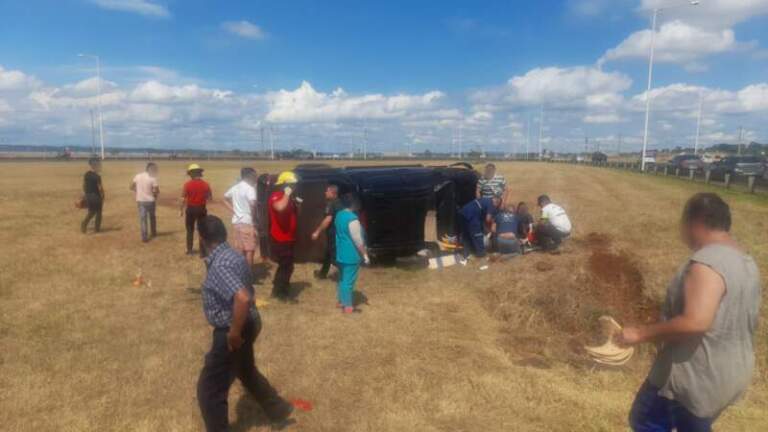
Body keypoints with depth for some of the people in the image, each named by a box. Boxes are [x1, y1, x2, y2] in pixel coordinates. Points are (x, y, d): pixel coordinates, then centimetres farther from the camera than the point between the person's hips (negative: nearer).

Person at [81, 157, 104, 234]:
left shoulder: (86, 174, 4)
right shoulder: (97, 176, -18)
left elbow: (84, 185, 10)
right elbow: (100, 188, -16)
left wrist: (84, 193, 20)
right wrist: (102, 197, -6)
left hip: (88, 196, 6)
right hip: (96, 196, -6)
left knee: (91, 212, 19)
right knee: (98, 212, 8)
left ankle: (84, 224, 4)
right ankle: (96, 229, 12)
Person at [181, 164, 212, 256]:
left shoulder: (187, 184, -9)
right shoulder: (205, 184, -4)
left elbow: (183, 198, -7)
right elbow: (210, 197, 3)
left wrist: (182, 210, 2)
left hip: (191, 209, -1)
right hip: (202, 209, 1)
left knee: (190, 230, 15)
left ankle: (190, 250, 22)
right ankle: (202, 252, 7)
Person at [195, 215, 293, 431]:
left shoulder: (219, 266, -28)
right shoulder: (233, 255, 1)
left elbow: (243, 298, -40)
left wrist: (234, 333, -27)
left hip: (231, 332, -10)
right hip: (248, 323, 10)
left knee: (209, 390, 7)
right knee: (246, 371, 31)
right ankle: (278, 409, 48)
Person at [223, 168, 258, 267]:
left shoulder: (235, 188, 12)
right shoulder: (249, 188, -13)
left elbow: (225, 199, 23)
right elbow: (252, 204, -28)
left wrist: (233, 211, 14)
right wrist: (255, 219, -15)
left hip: (236, 222, 8)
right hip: (247, 222, -8)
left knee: (238, 250, 14)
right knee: (249, 250, -2)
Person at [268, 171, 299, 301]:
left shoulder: (288, 198, 14)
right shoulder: (276, 197, -17)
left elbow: (294, 215, 24)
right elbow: (280, 207, -41)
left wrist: (297, 204, 5)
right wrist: (286, 194, -27)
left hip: (288, 238, 10)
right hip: (280, 239, -10)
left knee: (285, 265, 19)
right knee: (287, 266, -2)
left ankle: (278, 290, 32)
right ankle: (282, 292, 12)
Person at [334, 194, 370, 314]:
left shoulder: (339, 215, 6)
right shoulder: (352, 218, -22)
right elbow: (358, 240, -21)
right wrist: (365, 255, -12)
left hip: (341, 253, 9)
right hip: (351, 255, -9)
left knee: (343, 278, 18)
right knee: (349, 280, -1)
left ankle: (342, 301, 29)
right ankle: (347, 306, 7)